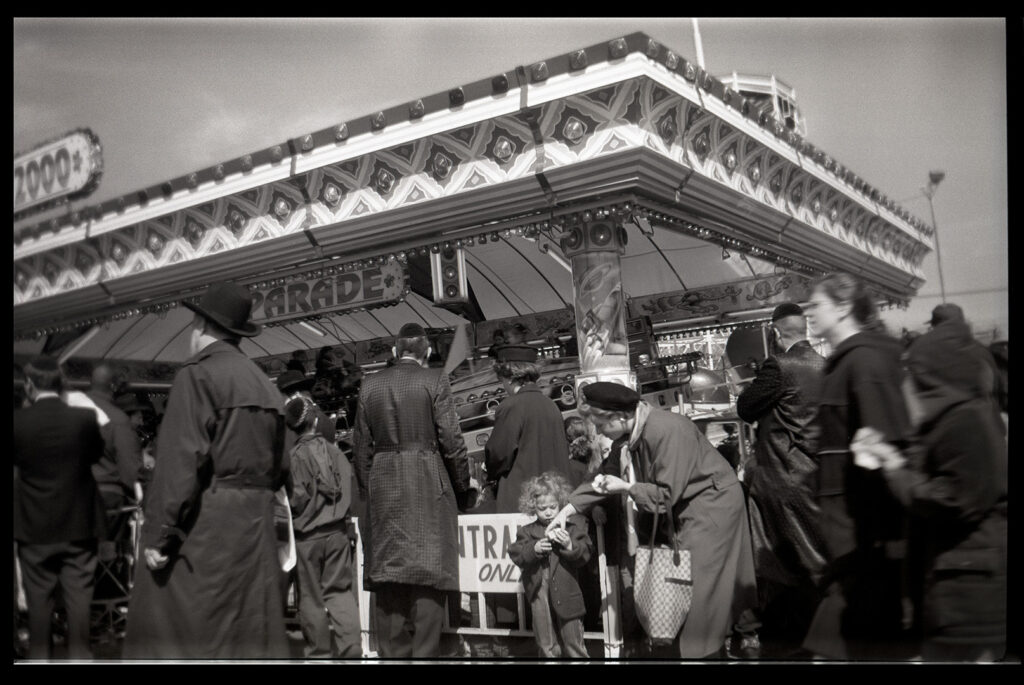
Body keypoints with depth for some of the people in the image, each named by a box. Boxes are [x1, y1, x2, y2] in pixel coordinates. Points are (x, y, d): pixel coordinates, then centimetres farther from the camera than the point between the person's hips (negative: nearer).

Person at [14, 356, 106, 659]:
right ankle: (78, 656, 16)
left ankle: (39, 657, 23)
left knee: (39, 598, 13)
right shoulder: (85, 418, -14)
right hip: (78, 522, 0)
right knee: (78, 596, 10)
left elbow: (15, 461, 3)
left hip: (35, 526, 0)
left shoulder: (18, 421, -14)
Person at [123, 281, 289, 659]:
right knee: (252, 636, 10)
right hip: (256, 526, 7)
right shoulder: (265, 384, 12)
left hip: (204, 526, -7)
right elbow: (279, 466, 14)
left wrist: (159, 534, -13)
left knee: (180, 633, -1)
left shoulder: (197, 374, -8)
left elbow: (181, 460, -16)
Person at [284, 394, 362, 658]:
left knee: (312, 596, 7)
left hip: (307, 535, -3)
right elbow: (351, 489, 3)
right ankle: (351, 649, 1)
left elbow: (297, 498, -13)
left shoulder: (294, 455, -9)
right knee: (340, 590, 9)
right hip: (337, 530, 3)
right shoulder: (335, 451, 1)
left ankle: (319, 652, 13)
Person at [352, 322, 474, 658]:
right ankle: (424, 652, -2)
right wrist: (463, 486, 5)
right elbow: (451, 440, -6)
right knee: (429, 574, -1)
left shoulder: (370, 385, 8)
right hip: (429, 486, -4)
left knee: (389, 571, 8)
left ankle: (392, 653, 12)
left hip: (383, 489, 4)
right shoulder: (434, 380, -3)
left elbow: (361, 446, 9)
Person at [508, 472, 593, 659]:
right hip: (539, 594, 2)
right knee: (546, 645, 13)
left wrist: (570, 545, -23)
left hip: (566, 592, -2)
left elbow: (585, 554, -5)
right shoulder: (528, 531, 2)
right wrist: (534, 549, -21)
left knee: (572, 641, 9)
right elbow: (516, 555, -5)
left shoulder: (573, 526, -2)